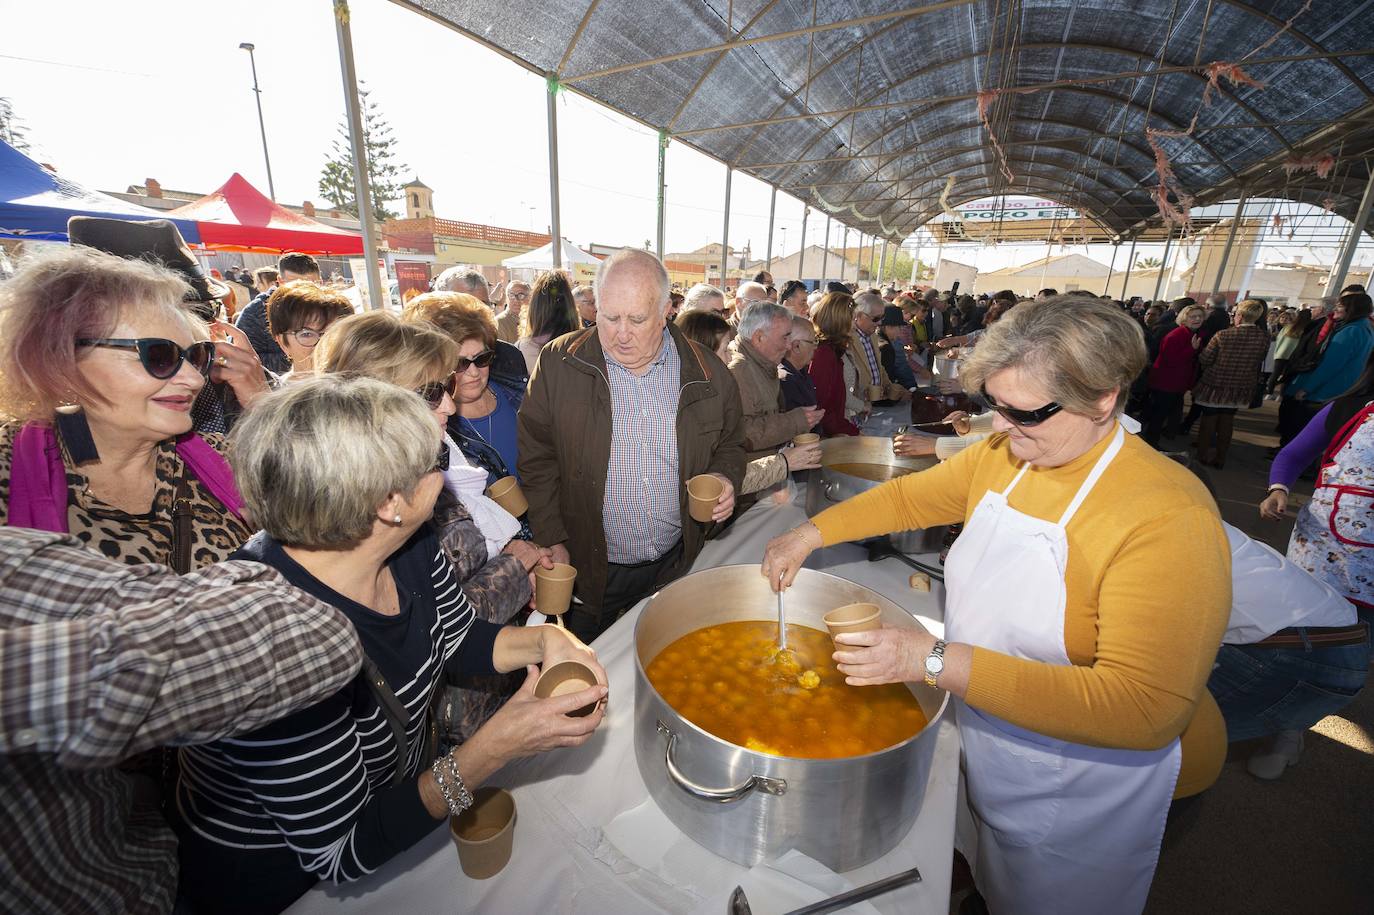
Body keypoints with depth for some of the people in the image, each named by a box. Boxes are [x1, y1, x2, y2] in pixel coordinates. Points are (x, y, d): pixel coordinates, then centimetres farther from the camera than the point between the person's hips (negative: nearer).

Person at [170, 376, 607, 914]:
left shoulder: (411, 547, -15)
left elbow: (455, 641, 2)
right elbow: (342, 854, -25)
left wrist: (545, 640, -15)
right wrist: (498, 744, -30)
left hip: (403, 794, 6)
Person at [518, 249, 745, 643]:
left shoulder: (709, 373, -5)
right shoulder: (557, 364, -10)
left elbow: (729, 445, 10)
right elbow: (536, 457, -4)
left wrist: (726, 480, -12)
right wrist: (552, 542, -7)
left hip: (677, 563, 2)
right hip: (589, 569, -1)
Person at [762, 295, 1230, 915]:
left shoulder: (1169, 519, -31)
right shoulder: (1001, 454, -10)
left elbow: (1144, 709, -34)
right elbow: (910, 496, 2)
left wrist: (936, 661, -40)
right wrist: (812, 533, -9)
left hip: (1077, 802, -5)